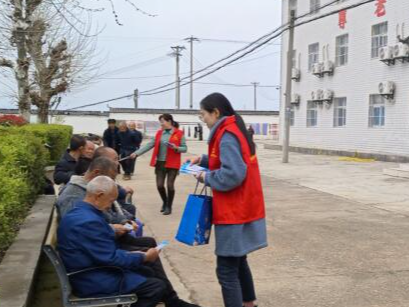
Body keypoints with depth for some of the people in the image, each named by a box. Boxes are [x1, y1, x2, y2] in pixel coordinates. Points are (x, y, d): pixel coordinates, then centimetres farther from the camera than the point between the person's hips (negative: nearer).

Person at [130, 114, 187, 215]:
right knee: (159, 185, 3)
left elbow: (184, 148, -3)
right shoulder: (159, 133, 8)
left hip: (172, 164, -4)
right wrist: (136, 153, 0)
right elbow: (149, 145, 6)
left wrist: (176, 148, -23)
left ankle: (169, 207, 17)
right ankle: (165, 202, 30)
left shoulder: (179, 133, -6)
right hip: (160, 163, 4)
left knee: (170, 185, -1)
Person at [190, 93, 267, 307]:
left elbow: (232, 175, -28)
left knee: (226, 270, -5)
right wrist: (204, 160, 12)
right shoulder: (234, 130, 11)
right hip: (241, 209, 10)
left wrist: (207, 178, -13)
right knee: (238, 261, 23)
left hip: (233, 212, -10)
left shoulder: (227, 136, -19)